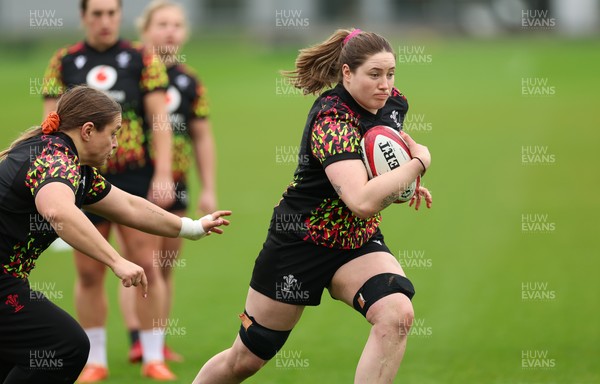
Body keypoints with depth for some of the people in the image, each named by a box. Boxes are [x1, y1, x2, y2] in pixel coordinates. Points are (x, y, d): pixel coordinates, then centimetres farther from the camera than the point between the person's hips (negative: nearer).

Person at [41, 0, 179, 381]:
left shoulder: (142, 60, 1)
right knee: (89, 273, 4)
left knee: (145, 266, -3)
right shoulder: (64, 63, 5)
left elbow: (160, 120, -2)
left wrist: (162, 175, -10)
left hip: (135, 178, -1)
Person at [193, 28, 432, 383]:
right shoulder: (331, 121, -28)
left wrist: (404, 183, 1)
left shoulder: (393, 104, -5)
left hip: (358, 244, 5)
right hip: (301, 242, -5)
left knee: (397, 314, -27)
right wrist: (419, 163, -28)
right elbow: (363, 201, -41)